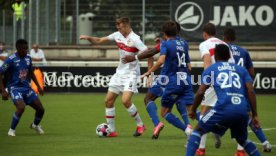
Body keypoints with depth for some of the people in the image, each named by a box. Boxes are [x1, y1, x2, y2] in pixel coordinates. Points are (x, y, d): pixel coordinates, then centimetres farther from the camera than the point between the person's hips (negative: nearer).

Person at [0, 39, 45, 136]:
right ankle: (12, 130, -9)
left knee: (40, 109, 3)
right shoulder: (11, 60, -15)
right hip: (15, 87, -6)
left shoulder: (28, 58, 4)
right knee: (21, 107, -30)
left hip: (26, 87, 6)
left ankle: (35, 125, 36)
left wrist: (38, 86, 21)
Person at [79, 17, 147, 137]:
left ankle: (140, 125, -1)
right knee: (108, 100, 4)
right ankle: (111, 130, 12)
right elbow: (99, 41, 10)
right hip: (120, 72, 8)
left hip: (131, 74, -8)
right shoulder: (117, 35, 3)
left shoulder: (134, 39, -18)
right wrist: (88, 38, -7)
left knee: (126, 100, -21)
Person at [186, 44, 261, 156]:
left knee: (198, 130, 14)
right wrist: (255, 115, 12)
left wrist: (193, 110, 21)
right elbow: (251, 91, 11)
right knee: (242, 139, 28)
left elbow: (200, 92, 7)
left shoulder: (210, 69, 17)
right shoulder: (241, 69, 23)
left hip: (223, 109, -3)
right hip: (242, 111, 3)